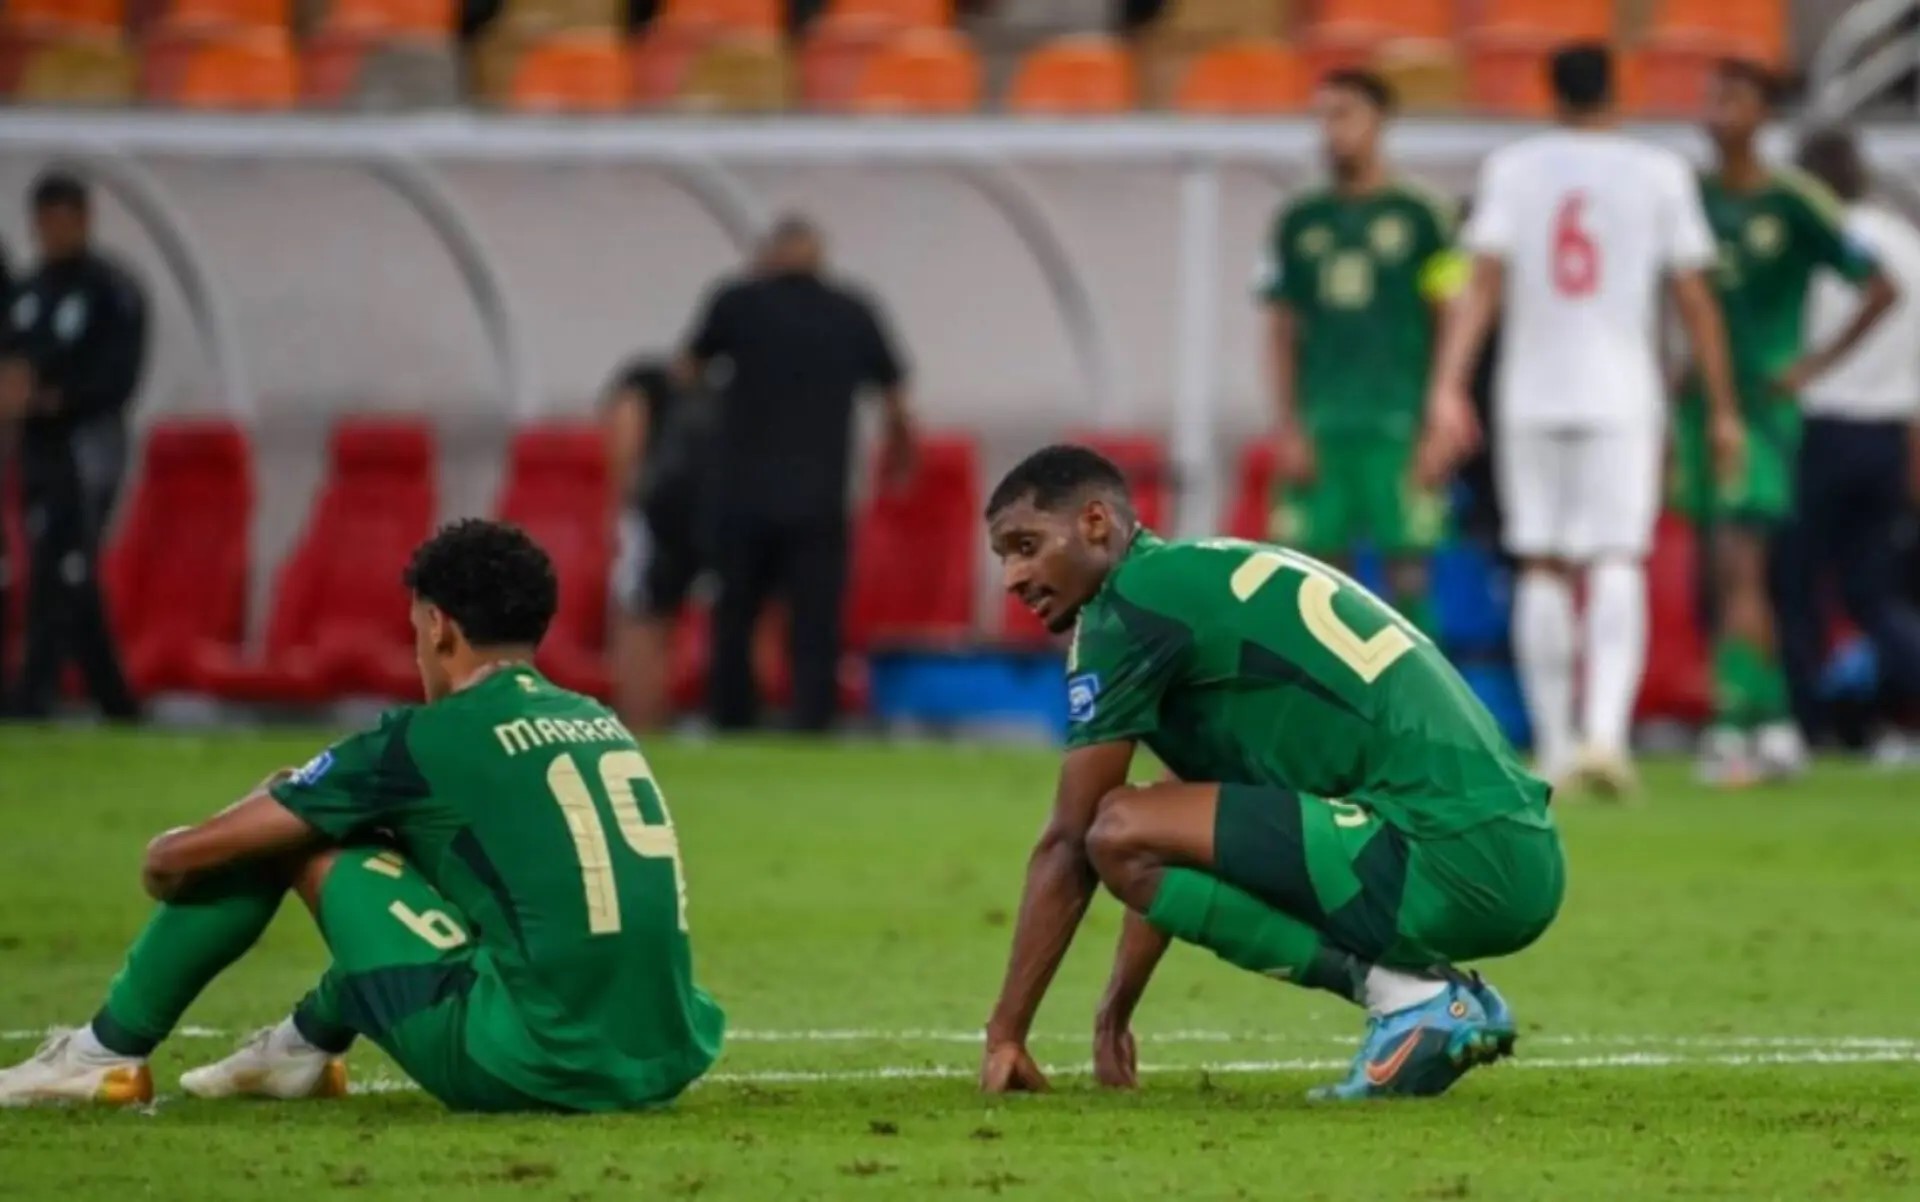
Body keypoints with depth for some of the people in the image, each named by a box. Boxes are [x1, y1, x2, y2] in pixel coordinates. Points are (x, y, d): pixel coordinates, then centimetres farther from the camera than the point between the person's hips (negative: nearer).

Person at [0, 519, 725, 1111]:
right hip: (664, 1064, 7)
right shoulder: (600, 725, 16)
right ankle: (308, 1048, 42)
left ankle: (107, 1054, 21)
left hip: (526, 1068, -7)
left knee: (294, 837, 8)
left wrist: (164, 863, 29)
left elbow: (190, 853, 3)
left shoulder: (429, 739, -2)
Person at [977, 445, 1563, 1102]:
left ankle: (1408, 996, -9)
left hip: (1450, 865, -10)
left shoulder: (1132, 602, -4)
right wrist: (1115, 1013, 36)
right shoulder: (1209, 577, 25)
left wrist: (1004, 1034, 5)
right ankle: (1453, 1001, 11)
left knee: (1120, 832, -13)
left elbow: (1067, 845, -1)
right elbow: (1180, 854, 34)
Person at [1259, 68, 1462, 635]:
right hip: (1320, 430, 3)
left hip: (1397, 424, -3)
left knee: (1407, 569, -5)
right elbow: (1283, 333, 13)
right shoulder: (1299, 223, 11)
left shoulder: (1419, 218, 1)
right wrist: (1289, 429, 4)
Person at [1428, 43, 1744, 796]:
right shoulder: (1658, 175, 2)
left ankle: (1554, 748, 12)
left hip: (1531, 395, 1)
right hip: (1622, 394, -1)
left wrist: (1449, 387, -8)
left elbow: (1481, 287, -5)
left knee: (1542, 570, 9)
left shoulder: (1511, 170, 3)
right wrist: (1723, 408, 10)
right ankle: (1605, 728, -25)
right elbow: (1694, 300, 4)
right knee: (1617, 564, -6)